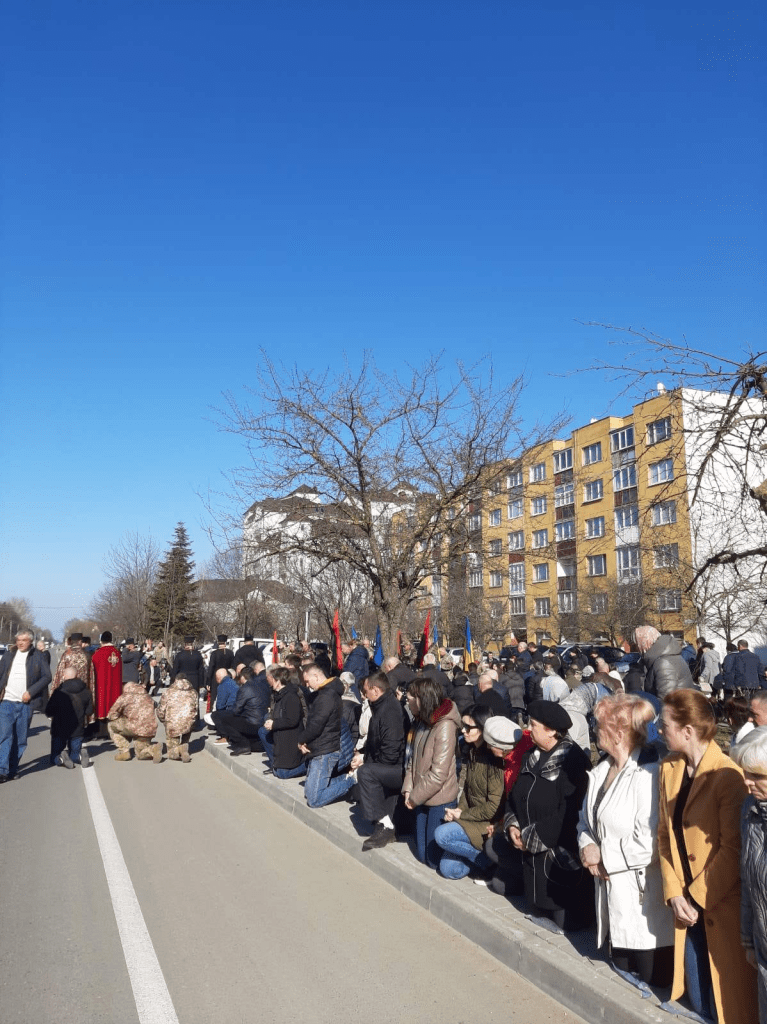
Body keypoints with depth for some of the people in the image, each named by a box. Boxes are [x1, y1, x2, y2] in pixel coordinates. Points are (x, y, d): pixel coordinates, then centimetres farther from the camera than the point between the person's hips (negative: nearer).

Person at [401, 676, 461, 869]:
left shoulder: (445, 726, -21)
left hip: (439, 800, -7)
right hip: (422, 797, 8)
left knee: (434, 858, 3)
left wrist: (415, 797, -14)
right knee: (422, 855, 14)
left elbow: (438, 773, -22)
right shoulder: (420, 722, 5)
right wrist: (408, 789, -3)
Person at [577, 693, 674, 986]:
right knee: (621, 977, 20)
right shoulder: (601, 771, 8)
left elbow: (647, 842, -23)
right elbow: (586, 821, 15)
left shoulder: (647, 775, -20)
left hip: (643, 897, -8)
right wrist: (587, 846, -6)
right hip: (613, 895, 8)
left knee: (653, 981, 5)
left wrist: (603, 859, -12)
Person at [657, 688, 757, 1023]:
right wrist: (675, 894, -3)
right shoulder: (668, 769, 3)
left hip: (723, 905, -6)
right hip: (687, 903, 6)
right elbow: (665, 835, 6)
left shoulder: (728, 776, -19)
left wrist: (698, 897, -13)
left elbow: (733, 849, -17)